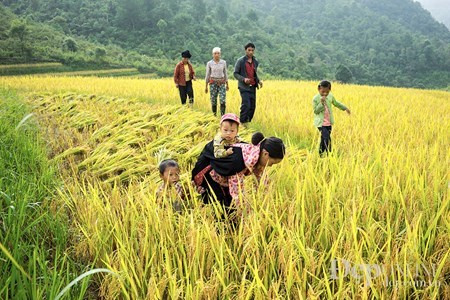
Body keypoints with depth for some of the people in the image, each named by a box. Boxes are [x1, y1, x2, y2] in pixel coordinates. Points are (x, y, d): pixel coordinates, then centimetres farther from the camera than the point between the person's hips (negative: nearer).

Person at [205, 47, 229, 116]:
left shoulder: (223, 62, 3)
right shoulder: (209, 63, -1)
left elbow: (225, 74, 11)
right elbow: (207, 75, 3)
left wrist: (227, 84, 11)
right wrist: (206, 86, 2)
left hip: (222, 83, 1)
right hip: (213, 83, -1)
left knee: (223, 101, -12)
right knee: (213, 101, 1)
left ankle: (223, 116, -6)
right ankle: (214, 115, 16)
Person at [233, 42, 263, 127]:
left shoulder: (255, 62, 11)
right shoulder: (240, 61, -5)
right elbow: (235, 73, -3)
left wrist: (259, 80, 3)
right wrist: (243, 79, -19)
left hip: (253, 87, 6)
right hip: (244, 87, -6)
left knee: (252, 106, 5)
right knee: (246, 105, -16)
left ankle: (248, 122, 17)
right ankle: (242, 122, -6)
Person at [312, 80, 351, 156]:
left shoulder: (330, 96, 3)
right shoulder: (315, 98, -11)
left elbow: (336, 103, 20)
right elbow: (315, 111, -12)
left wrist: (345, 108, 23)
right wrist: (321, 103, -24)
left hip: (329, 123, 5)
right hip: (321, 123, -5)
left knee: (324, 139, 13)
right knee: (327, 138, -17)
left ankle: (321, 154, 26)